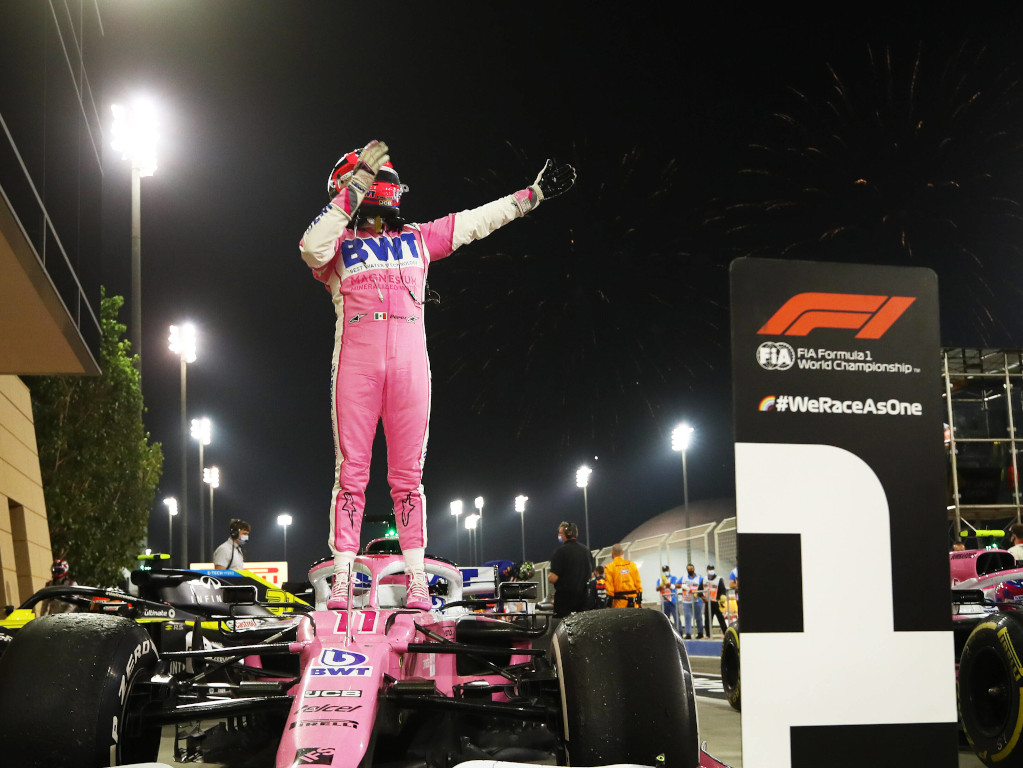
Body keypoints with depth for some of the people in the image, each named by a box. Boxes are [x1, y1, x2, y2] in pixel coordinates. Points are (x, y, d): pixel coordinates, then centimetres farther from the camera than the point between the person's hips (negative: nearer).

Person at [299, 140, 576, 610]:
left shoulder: (417, 239, 23)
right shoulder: (338, 242, 12)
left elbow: (478, 220, 27)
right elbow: (311, 250, -12)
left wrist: (534, 194, 28)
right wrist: (352, 191, -9)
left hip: (409, 364, 3)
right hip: (355, 364, -2)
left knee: (408, 475, 2)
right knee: (351, 471, -4)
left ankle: (416, 579, 3)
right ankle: (342, 580, -2)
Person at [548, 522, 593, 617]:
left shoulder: (561, 550, -13)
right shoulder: (585, 550, 8)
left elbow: (553, 578, -17)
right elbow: (591, 574, 17)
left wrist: (549, 576, 3)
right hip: (583, 596, 6)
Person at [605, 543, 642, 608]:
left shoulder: (609, 567, -3)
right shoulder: (632, 564, 7)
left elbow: (609, 588, -7)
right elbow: (638, 583, 7)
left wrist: (609, 605, -5)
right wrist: (639, 601, 12)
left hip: (619, 603, -3)